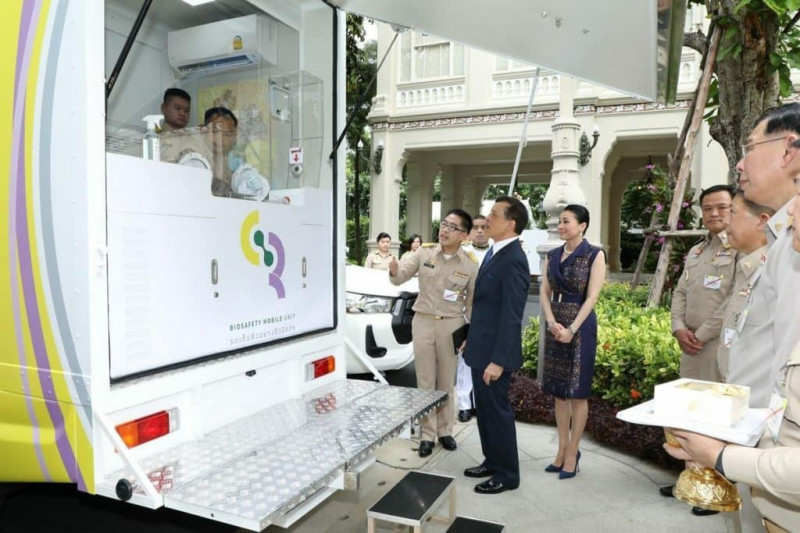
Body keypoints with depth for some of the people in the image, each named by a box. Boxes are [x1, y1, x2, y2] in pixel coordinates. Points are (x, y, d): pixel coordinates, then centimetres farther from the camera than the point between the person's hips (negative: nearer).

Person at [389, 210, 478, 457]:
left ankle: (445, 430, 30)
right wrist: (395, 270, -26)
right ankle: (428, 434, 19)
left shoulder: (470, 264, -7)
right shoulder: (424, 253, -5)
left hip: (452, 326, 0)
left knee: (446, 382, 14)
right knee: (425, 382, 8)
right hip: (423, 322, 1)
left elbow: (473, 302, 1)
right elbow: (400, 278, -2)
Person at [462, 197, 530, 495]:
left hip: (494, 352, -9)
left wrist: (498, 360, -23)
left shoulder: (513, 260, -20)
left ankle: (507, 474, 21)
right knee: (484, 409, 19)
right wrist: (471, 338, 18)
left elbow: (511, 316, -23)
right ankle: (492, 461, 35)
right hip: (482, 347, 9)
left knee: (497, 411, 4)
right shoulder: (494, 252, 10)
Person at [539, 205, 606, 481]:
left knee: (577, 392, 3)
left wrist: (572, 329, -17)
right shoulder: (552, 256, 8)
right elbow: (545, 292, 4)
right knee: (558, 391, 10)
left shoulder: (594, 255, -5)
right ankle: (562, 449, 22)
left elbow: (592, 297, -11)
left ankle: (572, 452, 14)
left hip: (580, 326, -5)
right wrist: (552, 322, -11)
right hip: (555, 326, 5)